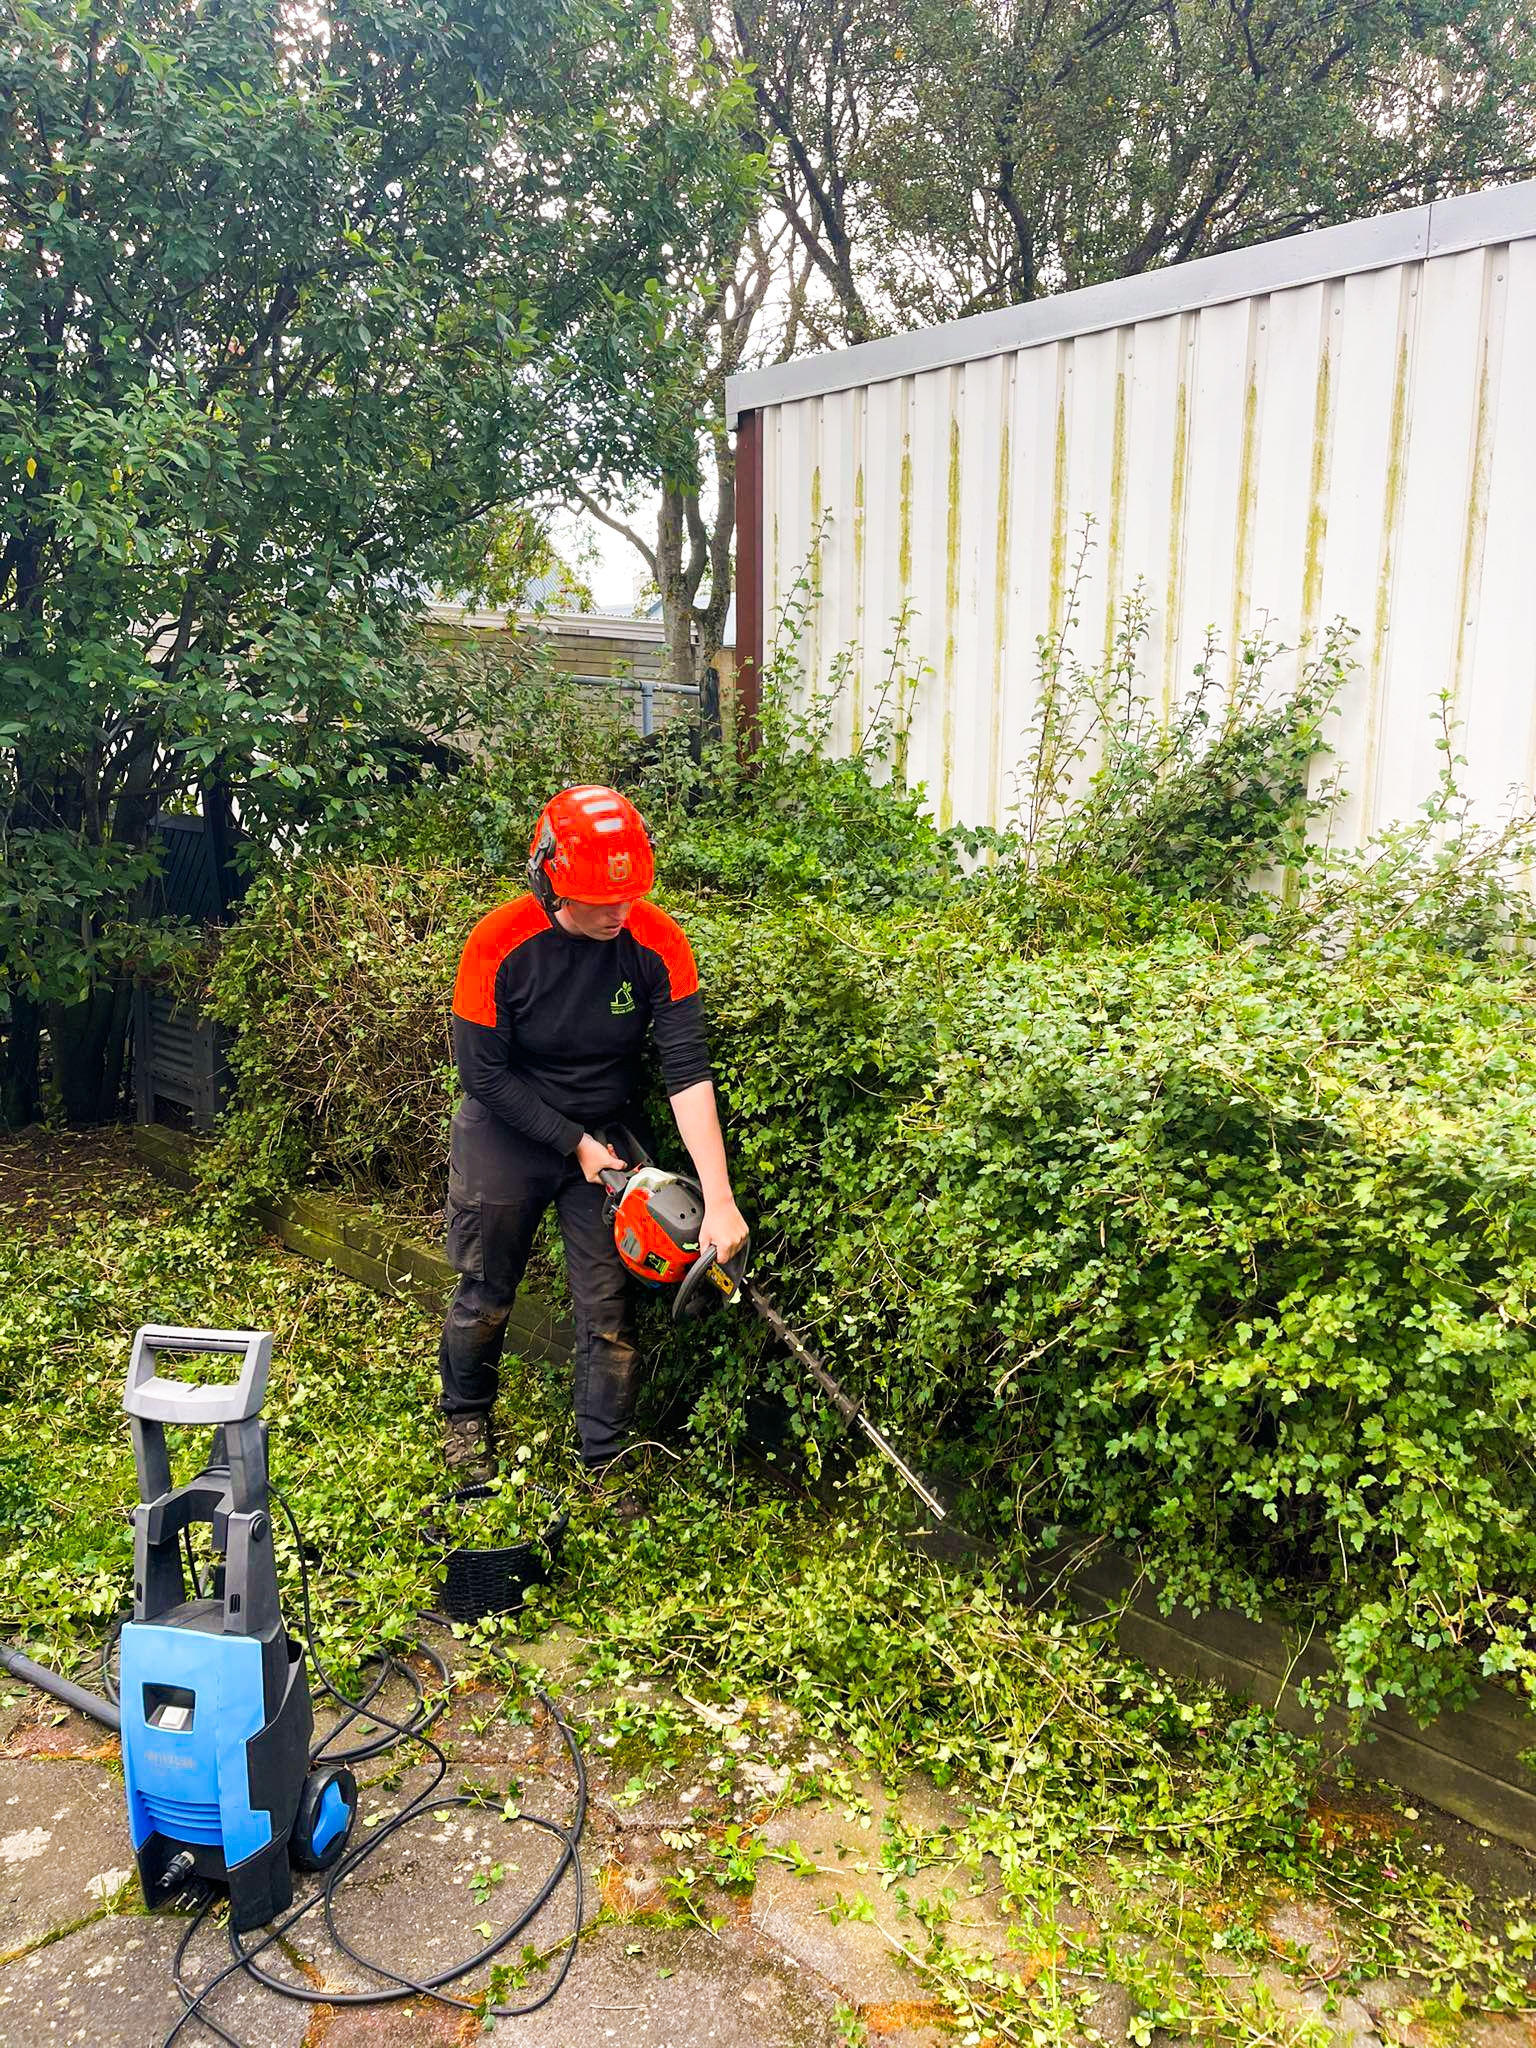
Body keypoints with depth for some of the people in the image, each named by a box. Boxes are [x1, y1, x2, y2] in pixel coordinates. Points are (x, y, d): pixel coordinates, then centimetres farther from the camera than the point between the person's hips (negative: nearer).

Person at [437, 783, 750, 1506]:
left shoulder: (656, 940, -21)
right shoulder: (500, 943, -24)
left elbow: (688, 1069, -26)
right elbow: (482, 1071, -17)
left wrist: (719, 1200, -32)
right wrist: (575, 1144, -17)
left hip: (606, 1134, 1)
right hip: (507, 1132, -1)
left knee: (610, 1310, 2)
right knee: (485, 1294, 14)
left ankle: (605, 1462, 20)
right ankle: (465, 1417, 42)